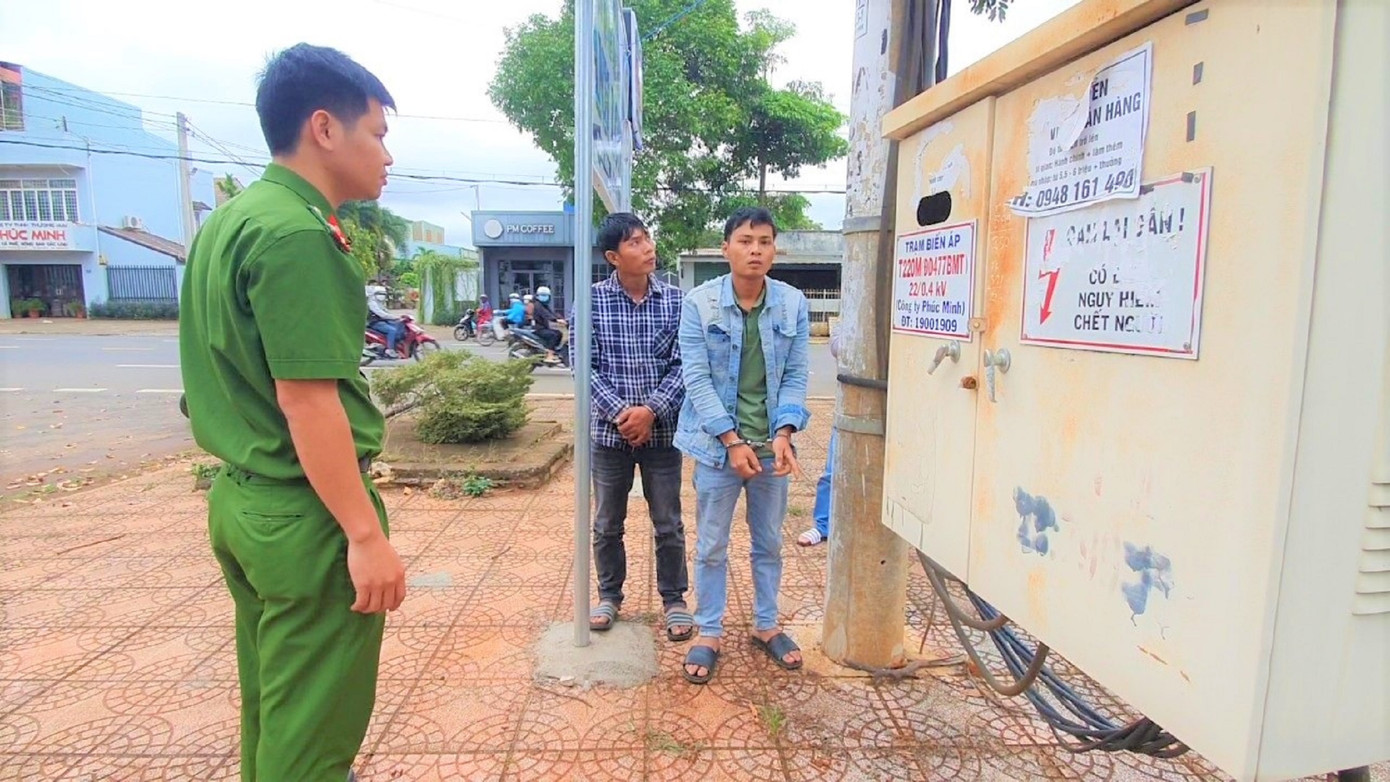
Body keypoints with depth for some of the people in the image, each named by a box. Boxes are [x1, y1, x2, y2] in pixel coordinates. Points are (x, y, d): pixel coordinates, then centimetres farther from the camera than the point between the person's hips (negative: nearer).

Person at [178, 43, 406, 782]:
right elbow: (306, 398, -23)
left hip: (243, 497, 10)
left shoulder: (230, 219, 12)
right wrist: (367, 535, -20)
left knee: (273, 701, 24)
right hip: (304, 512, -9)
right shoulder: (296, 234, -18)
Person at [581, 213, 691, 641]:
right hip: (610, 429, 0)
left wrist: (651, 410, -16)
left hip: (661, 429, 0)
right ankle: (610, 594, 35)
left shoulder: (675, 299, -2)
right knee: (607, 524, 14)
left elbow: (683, 365, -4)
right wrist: (620, 411, -16)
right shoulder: (592, 299, -4)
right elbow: (584, 364, -6)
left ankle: (674, 599, 30)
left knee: (668, 524, 10)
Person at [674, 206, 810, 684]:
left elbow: (796, 375, 1)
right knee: (711, 546, 9)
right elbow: (696, 378, -11)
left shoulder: (793, 304, -1)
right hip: (717, 444, -2)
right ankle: (709, 633, 27)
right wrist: (732, 441, -17)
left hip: (772, 445, 3)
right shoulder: (699, 303, -9)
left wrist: (784, 435, -13)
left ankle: (766, 625, 36)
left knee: (769, 542, 16)